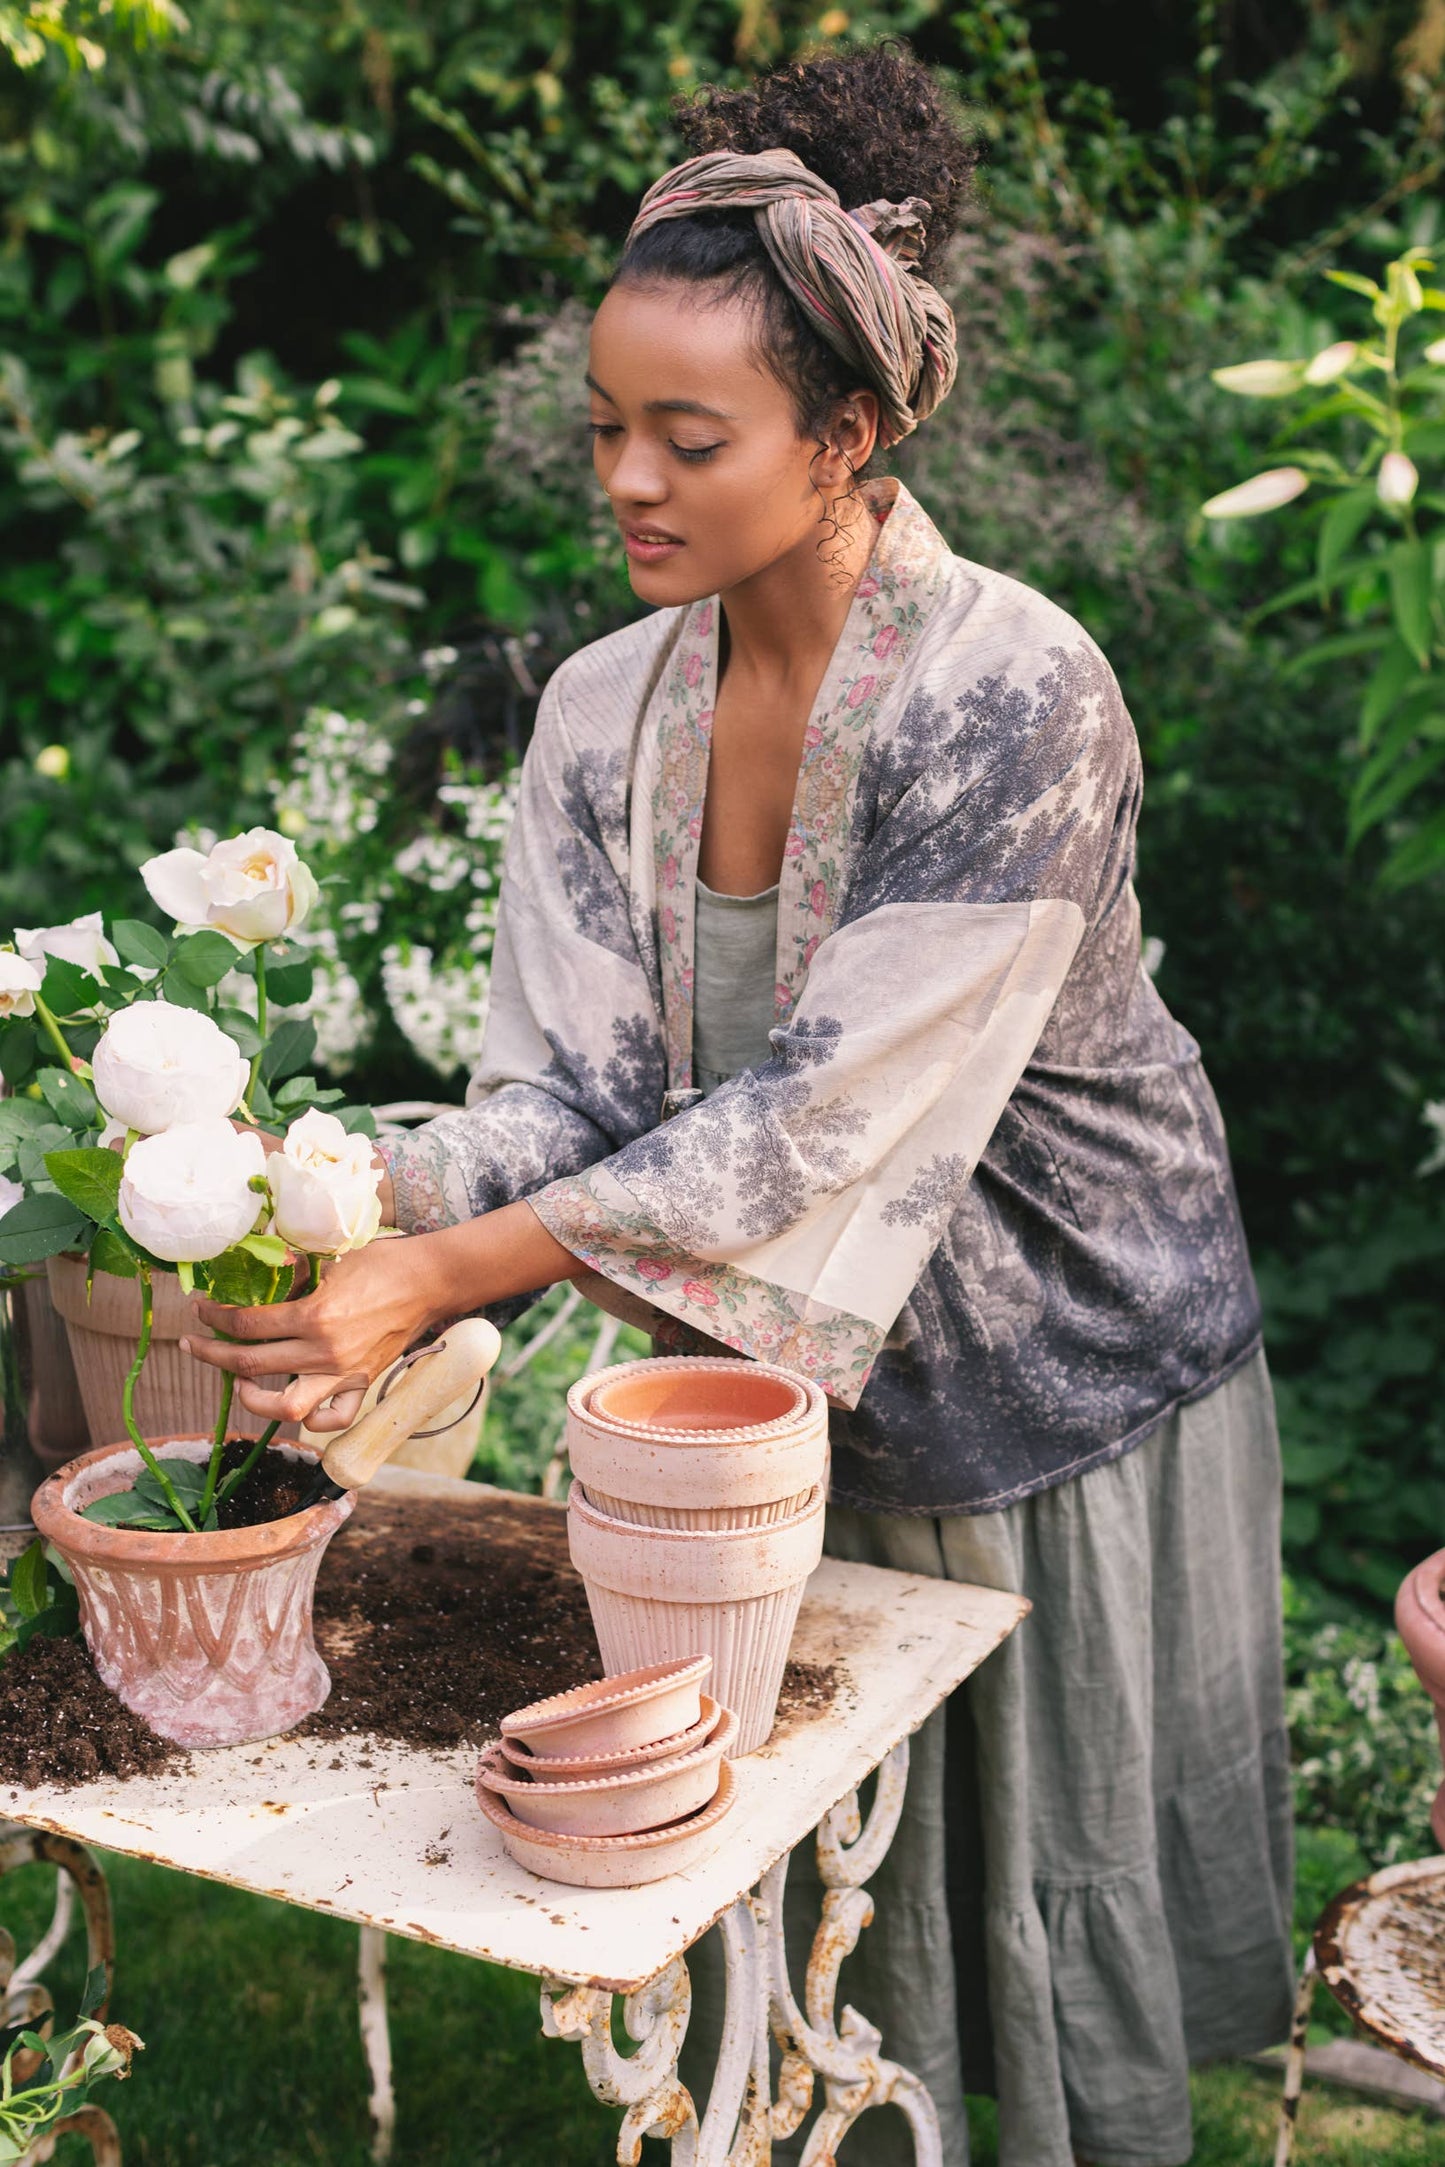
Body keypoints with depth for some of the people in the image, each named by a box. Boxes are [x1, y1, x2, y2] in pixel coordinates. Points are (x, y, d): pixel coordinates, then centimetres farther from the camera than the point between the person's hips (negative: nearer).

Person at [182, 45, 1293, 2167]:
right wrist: (355, 1219, -29)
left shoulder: (1014, 696, -25)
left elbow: (829, 1121, -30)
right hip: (793, 1379, 5)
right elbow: (565, 1091, -10)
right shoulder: (606, 709, -7)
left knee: (1063, 1890, 14)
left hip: (1061, 1375, -4)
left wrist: (445, 1275, -33)